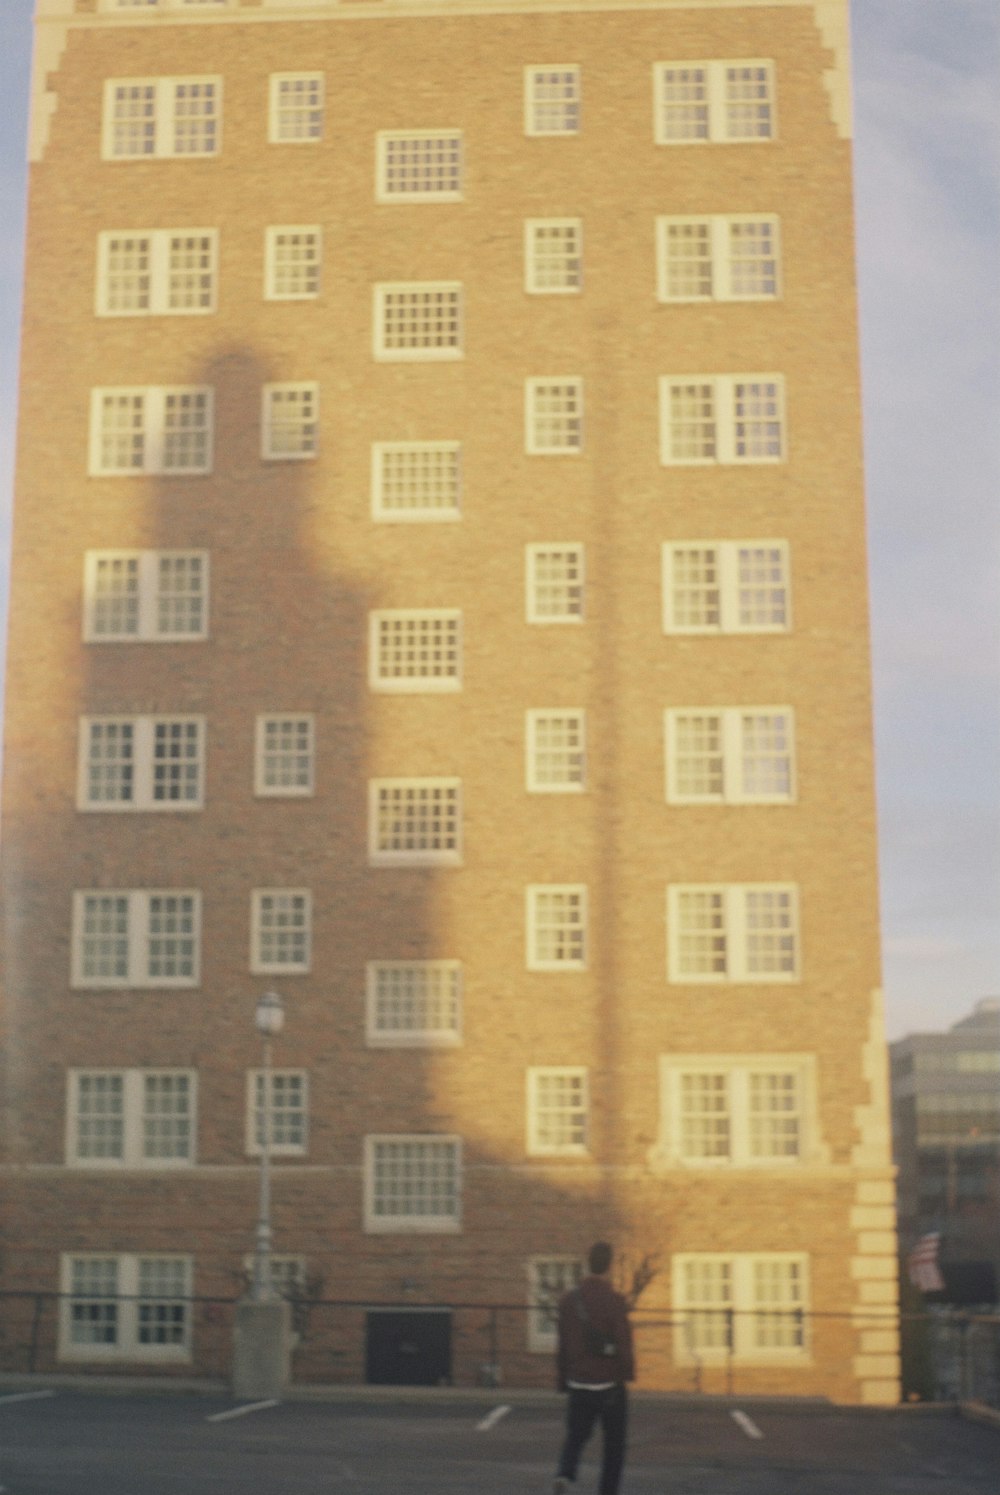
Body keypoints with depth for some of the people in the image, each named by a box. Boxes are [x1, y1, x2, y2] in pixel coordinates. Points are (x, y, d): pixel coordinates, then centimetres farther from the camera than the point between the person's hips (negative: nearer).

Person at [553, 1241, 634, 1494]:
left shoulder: (568, 1299, 1)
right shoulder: (615, 1301, -13)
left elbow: (563, 1343, 7)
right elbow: (624, 1344, -15)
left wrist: (562, 1378, 15)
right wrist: (627, 1375, -3)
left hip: (578, 1382, 4)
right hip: (609, 1384, -4)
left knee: (575, 1436, 16)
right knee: (613, 1443, 10)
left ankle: (565, 1474, -10)